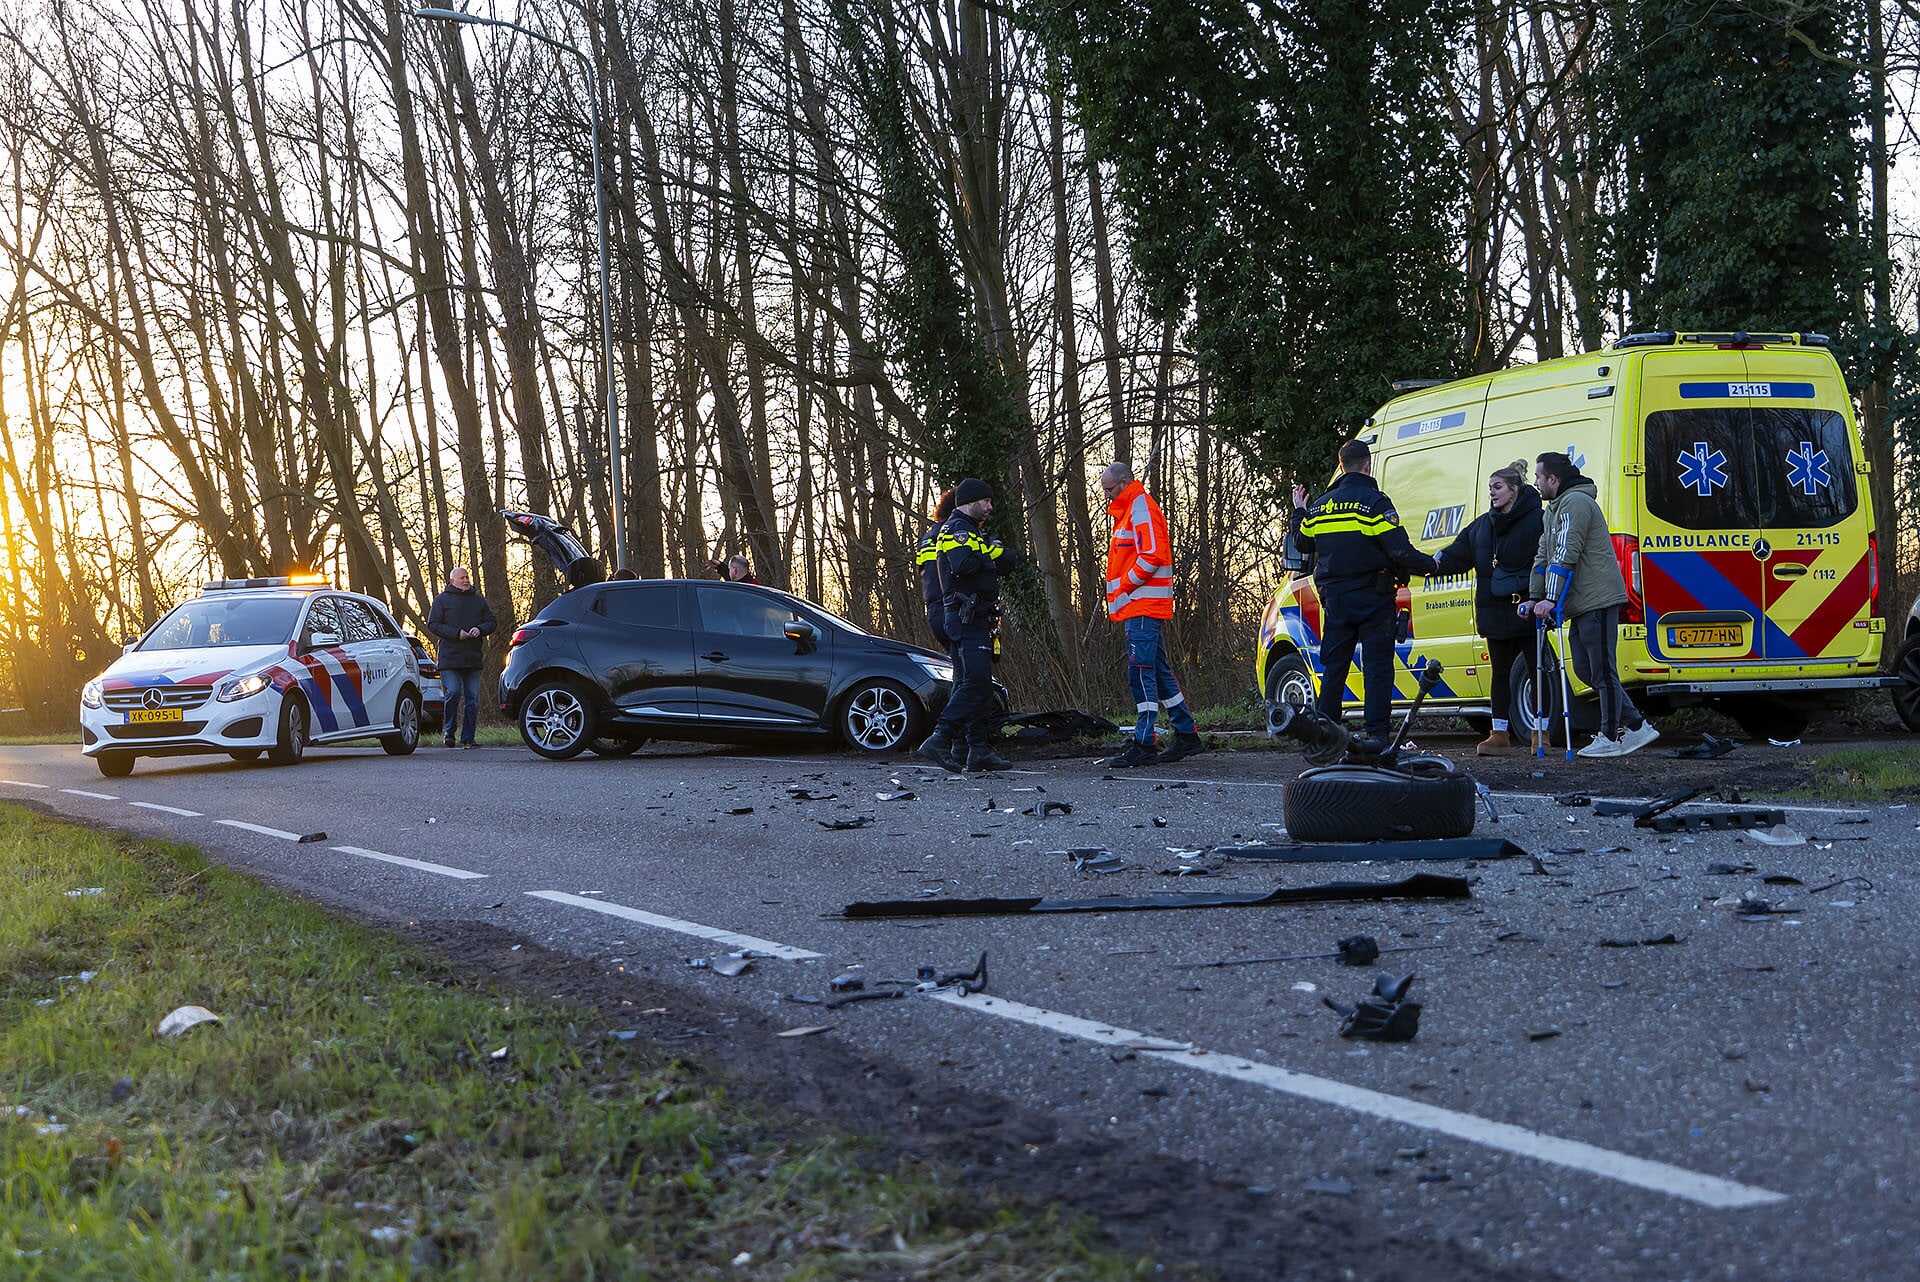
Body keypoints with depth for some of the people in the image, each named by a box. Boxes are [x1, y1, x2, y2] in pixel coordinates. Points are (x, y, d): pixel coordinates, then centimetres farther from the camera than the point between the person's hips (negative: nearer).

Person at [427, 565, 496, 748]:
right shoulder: (442, 600, 5)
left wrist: (480, 629, -5)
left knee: (472, 698, 1)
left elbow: (491, 622, 18)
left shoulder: (479, 600, 16)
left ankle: (468, 738, 6)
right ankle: (449, 731, 2)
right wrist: (456, 634, -13)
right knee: (453, 692, -15)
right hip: (450, 657, -4)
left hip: (473, 658, 4)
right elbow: (432, 624, -1)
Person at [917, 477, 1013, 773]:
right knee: (975, 683, -19)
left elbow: (1006, 565, 21)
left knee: (973, 684, 8)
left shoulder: (972, 532, 25)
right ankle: (939, 741, -24)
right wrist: (985, 553, -11)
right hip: (967, 618, -11)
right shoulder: (956, 529, -8)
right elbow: (961, 565, -27)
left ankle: (979, 751, 9)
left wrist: (994, 550, 2)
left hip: (976, 619, 11)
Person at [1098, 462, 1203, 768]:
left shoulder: (1142, 508, -9)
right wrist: (1119, 598, 15)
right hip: (1137, 608, 11)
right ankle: (1187, 736, 18)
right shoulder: (1128, 512, 23)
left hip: (1144, 606, -11)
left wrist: (1123, 588, -15)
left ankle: (1144, 745, -16)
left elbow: (1151, 556, -20)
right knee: (1158, 673, 13)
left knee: (1141, 673, -13)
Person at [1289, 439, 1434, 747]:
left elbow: (1302, 542, 21)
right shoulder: (1375, 502, -11)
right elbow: (1400, 550, -17)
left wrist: (1298, 511, 37)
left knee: (1333, 667, 12)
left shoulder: (1319, 506, 6)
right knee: (1377, 665, -3)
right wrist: (1430, 565, -2)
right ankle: (1375, 732, -9)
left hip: (1335, 600, 5)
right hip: (1372, 599, -5)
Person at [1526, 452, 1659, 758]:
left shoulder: (1575, 502, -12)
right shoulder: (1554, 508, 22)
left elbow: (1566, 555, -20)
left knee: (1602, 670, -6)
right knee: (1585, 669, 10)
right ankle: (1636, 725, 15)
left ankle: (1611, 738, -1)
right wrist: (1534, 598, 13)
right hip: (1580, 605, 11)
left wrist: (1551, 599, -22)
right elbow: (1544, 555, 22)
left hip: (1597, 600, -11)